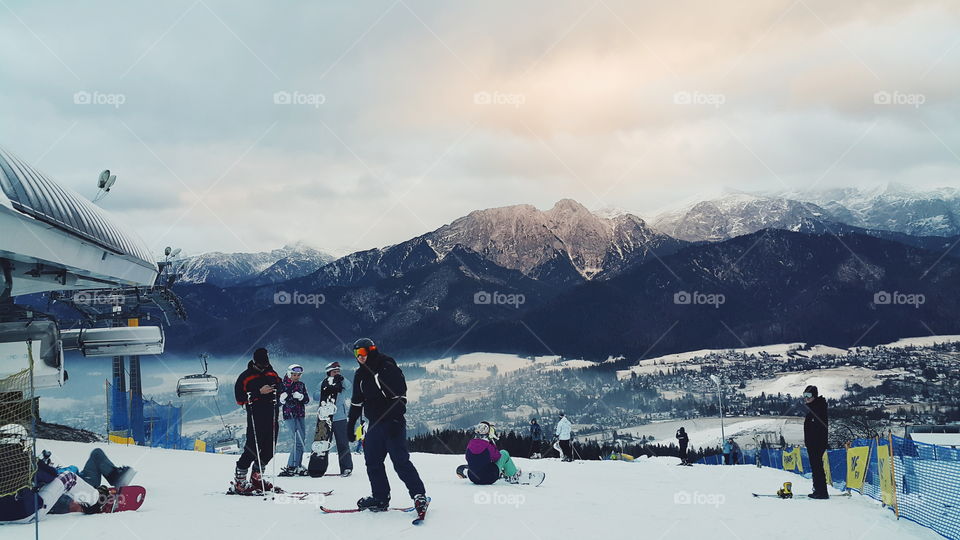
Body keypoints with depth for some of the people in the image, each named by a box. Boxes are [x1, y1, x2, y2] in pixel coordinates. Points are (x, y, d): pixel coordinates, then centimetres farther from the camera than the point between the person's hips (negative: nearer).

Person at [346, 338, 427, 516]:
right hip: (374, 424, 8)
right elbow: (356, 401, 23)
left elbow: (400, 394, -15)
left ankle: (419, 495, -8)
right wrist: (351, 423, 20)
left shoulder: (388, 368, -9)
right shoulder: (361, 375, 14)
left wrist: (396, 418, -22)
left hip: (392, 422, -8)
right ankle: (380, 498, 13)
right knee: (372, 461, 6)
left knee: (400, 460, -12)